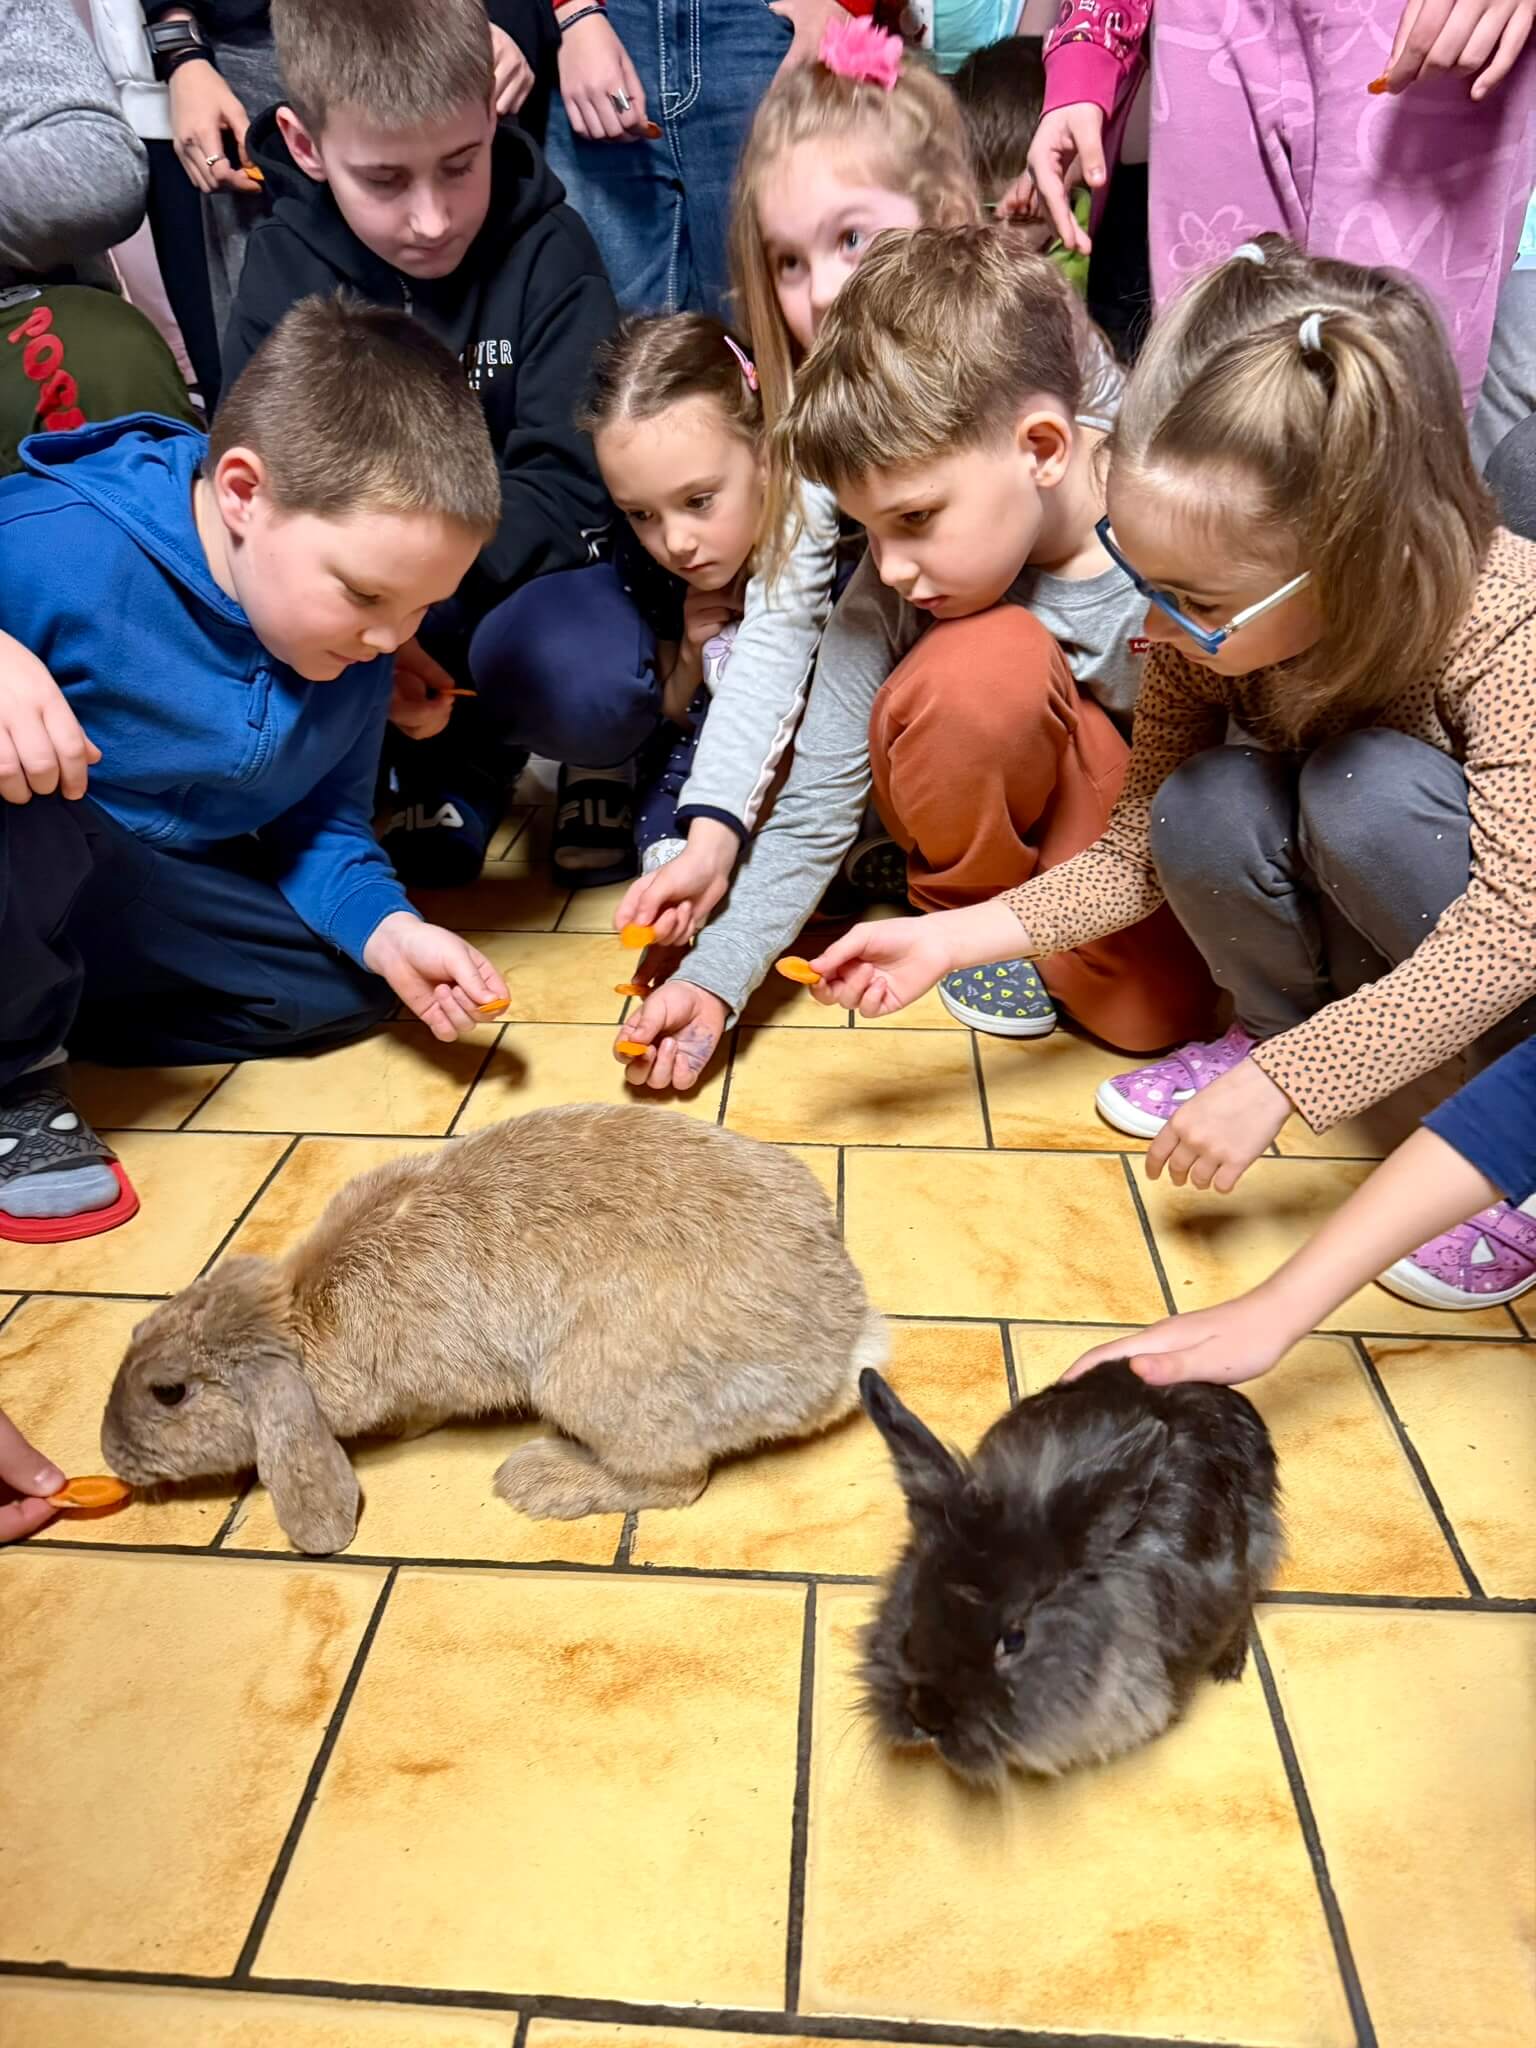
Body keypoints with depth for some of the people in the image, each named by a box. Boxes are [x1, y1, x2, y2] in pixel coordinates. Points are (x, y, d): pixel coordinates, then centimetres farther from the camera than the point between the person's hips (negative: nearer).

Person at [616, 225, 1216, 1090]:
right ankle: (971, 902, -4)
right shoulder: (890, 592, -21)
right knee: (992, 658, -32)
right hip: (980, 814, 1)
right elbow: (814, 813, -15)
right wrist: (714, 981, -22)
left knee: (1153, 1006, -27)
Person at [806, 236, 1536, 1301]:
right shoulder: (1203, 624, -16)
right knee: (1201, 807, -26)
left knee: (1368, 789, -33)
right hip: (1348, 931, 4)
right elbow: (1140, 851, -7)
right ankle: (1279, 1021, 3)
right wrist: (952, 939, -19)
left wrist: (1273, 1085, -36)